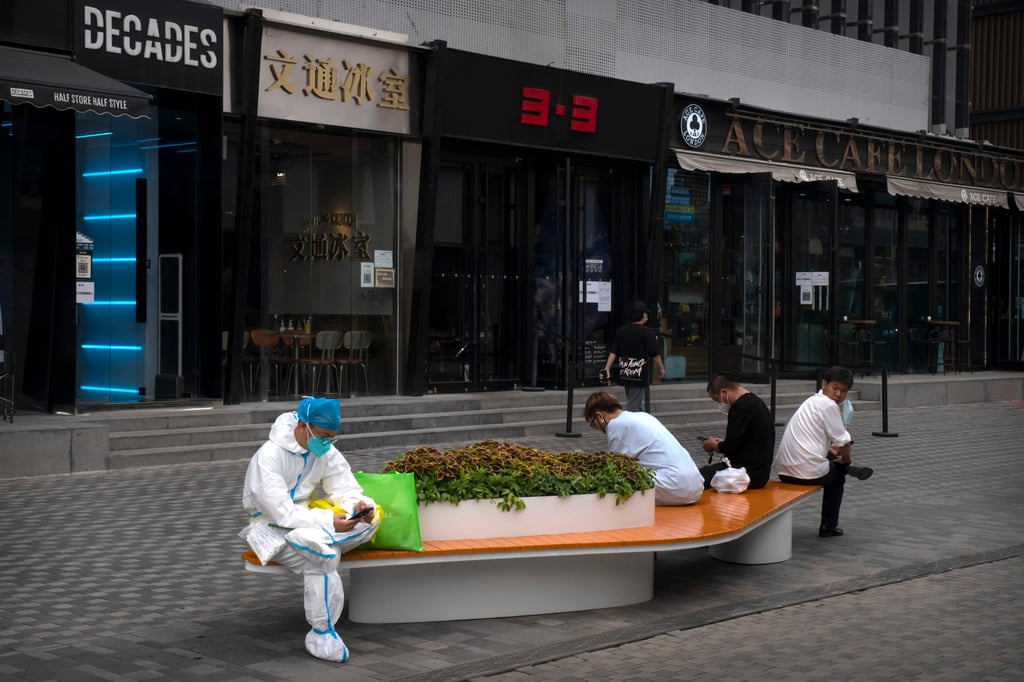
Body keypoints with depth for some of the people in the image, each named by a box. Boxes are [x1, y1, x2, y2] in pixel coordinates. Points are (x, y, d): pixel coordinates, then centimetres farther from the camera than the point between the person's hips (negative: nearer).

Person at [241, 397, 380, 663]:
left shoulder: (326, 452, -2)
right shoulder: (269, 456, -21)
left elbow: (345, 490, 1)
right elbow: (282, 514, -26)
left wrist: (357, 505, -23)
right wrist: (329, 521, -33)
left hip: (306, 520, 6)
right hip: (273, 528, -6)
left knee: (370, 518, -16)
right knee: (323, 554, -36)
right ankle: (321, 635, -26)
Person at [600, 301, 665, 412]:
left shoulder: (620, 331, 6)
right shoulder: (647, 332, -11)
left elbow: (613, 352, 2)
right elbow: (655, 354, -10)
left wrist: (607, 369, 1)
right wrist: (661, 368, 4)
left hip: (624, 374, 6)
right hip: (639, 375, -6)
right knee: (633, 406, -4)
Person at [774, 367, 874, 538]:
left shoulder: (812, 401, 18)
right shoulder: (829, 405, -11)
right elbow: (844, 443, -9)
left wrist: (830, 449, 19)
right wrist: (846, 461, 10)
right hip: (808, 472, -8)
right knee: (838, 475, 22)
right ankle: (828, 527, 24)